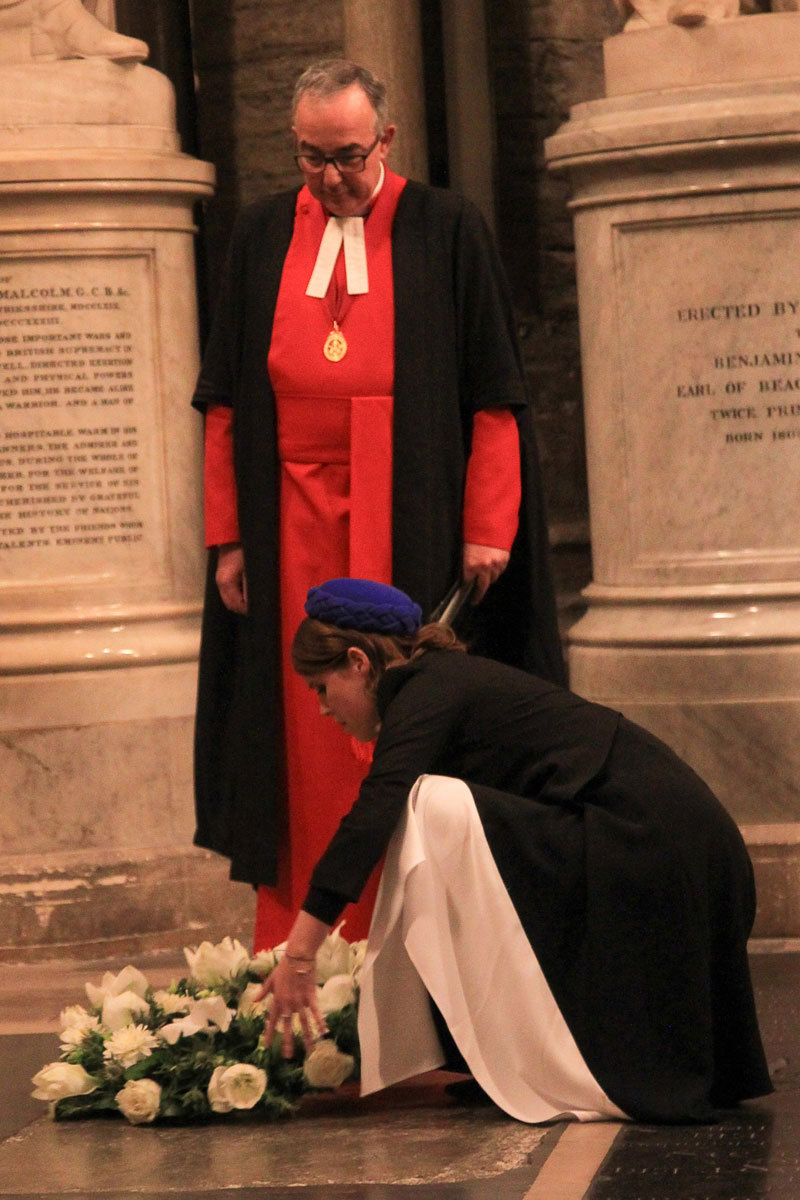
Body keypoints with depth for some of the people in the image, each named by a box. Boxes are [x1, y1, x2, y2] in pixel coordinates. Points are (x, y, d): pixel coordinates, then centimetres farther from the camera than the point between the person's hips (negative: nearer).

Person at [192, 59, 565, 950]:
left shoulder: (445, 233, 1)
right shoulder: (262, 238, 9)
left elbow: (493, 395, 0)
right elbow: (226, 402, 10)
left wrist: (488, 529, -7)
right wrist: (227, 538, 4)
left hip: (413, 526, -2)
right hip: (294, 525, 2)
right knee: (305, 739, 1)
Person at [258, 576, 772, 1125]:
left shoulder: (426, 691, -5)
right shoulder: (454, 680, 23)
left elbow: (372, 818, -18)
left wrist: (299, 955, -20)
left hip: (640, 840, -10)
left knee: (436, 814, -14)